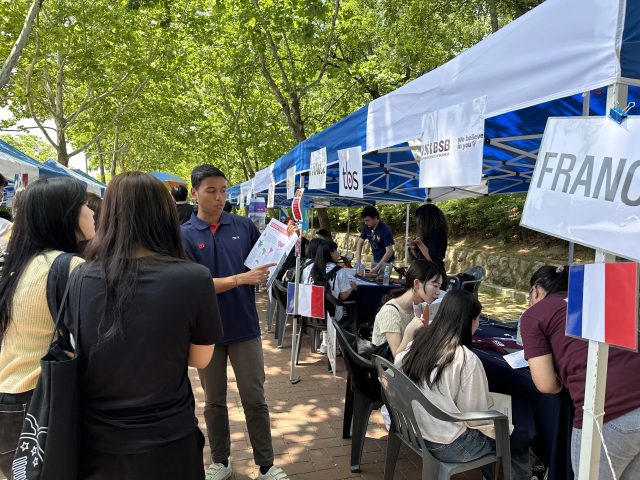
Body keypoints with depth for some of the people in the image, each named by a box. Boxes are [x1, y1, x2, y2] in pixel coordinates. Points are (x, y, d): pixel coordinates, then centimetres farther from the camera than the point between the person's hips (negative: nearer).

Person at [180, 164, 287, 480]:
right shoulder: (185, 235, -6)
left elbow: (266, 262, 9)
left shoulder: (243, 226, -1)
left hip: (244, 326, 1)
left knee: (255, 399, 9)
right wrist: (242, 279, -24)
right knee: (214, 401, 16)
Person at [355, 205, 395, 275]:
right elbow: (360, 243, 4)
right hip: (375, 260, 6)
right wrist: (358, 261, -10)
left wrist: (377, 267, -29)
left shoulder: (385, 230, -24)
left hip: (385, 262, -6)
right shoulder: (367, 227, -4)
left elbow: (389, 252, -26)